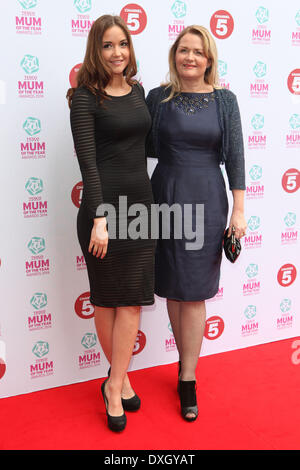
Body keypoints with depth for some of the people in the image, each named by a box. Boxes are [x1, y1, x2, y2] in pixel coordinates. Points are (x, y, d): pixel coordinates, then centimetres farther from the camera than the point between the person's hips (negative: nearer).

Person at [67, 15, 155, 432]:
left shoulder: (137, 91, 12)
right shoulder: (85, 97, -5)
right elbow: (87, 161, -12)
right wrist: (98, 218, -19)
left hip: (141, 202, 5)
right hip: (105, 205, -5)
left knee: (133, 299, 5)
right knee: (106, 298, 7)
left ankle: (114, 385, 18)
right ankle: (121, 377, 25)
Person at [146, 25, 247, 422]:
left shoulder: (225, 100, 2)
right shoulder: (158, 97, 3)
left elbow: (234, 156, 0)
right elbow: (148, 147, 7)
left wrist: (238, 210, -2)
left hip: (206, 200, -1)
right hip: (166, 195, 2)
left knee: (194, 291, 2)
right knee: (171, 288, 9)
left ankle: (187, 380, 15)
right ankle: (189, 360, 30)